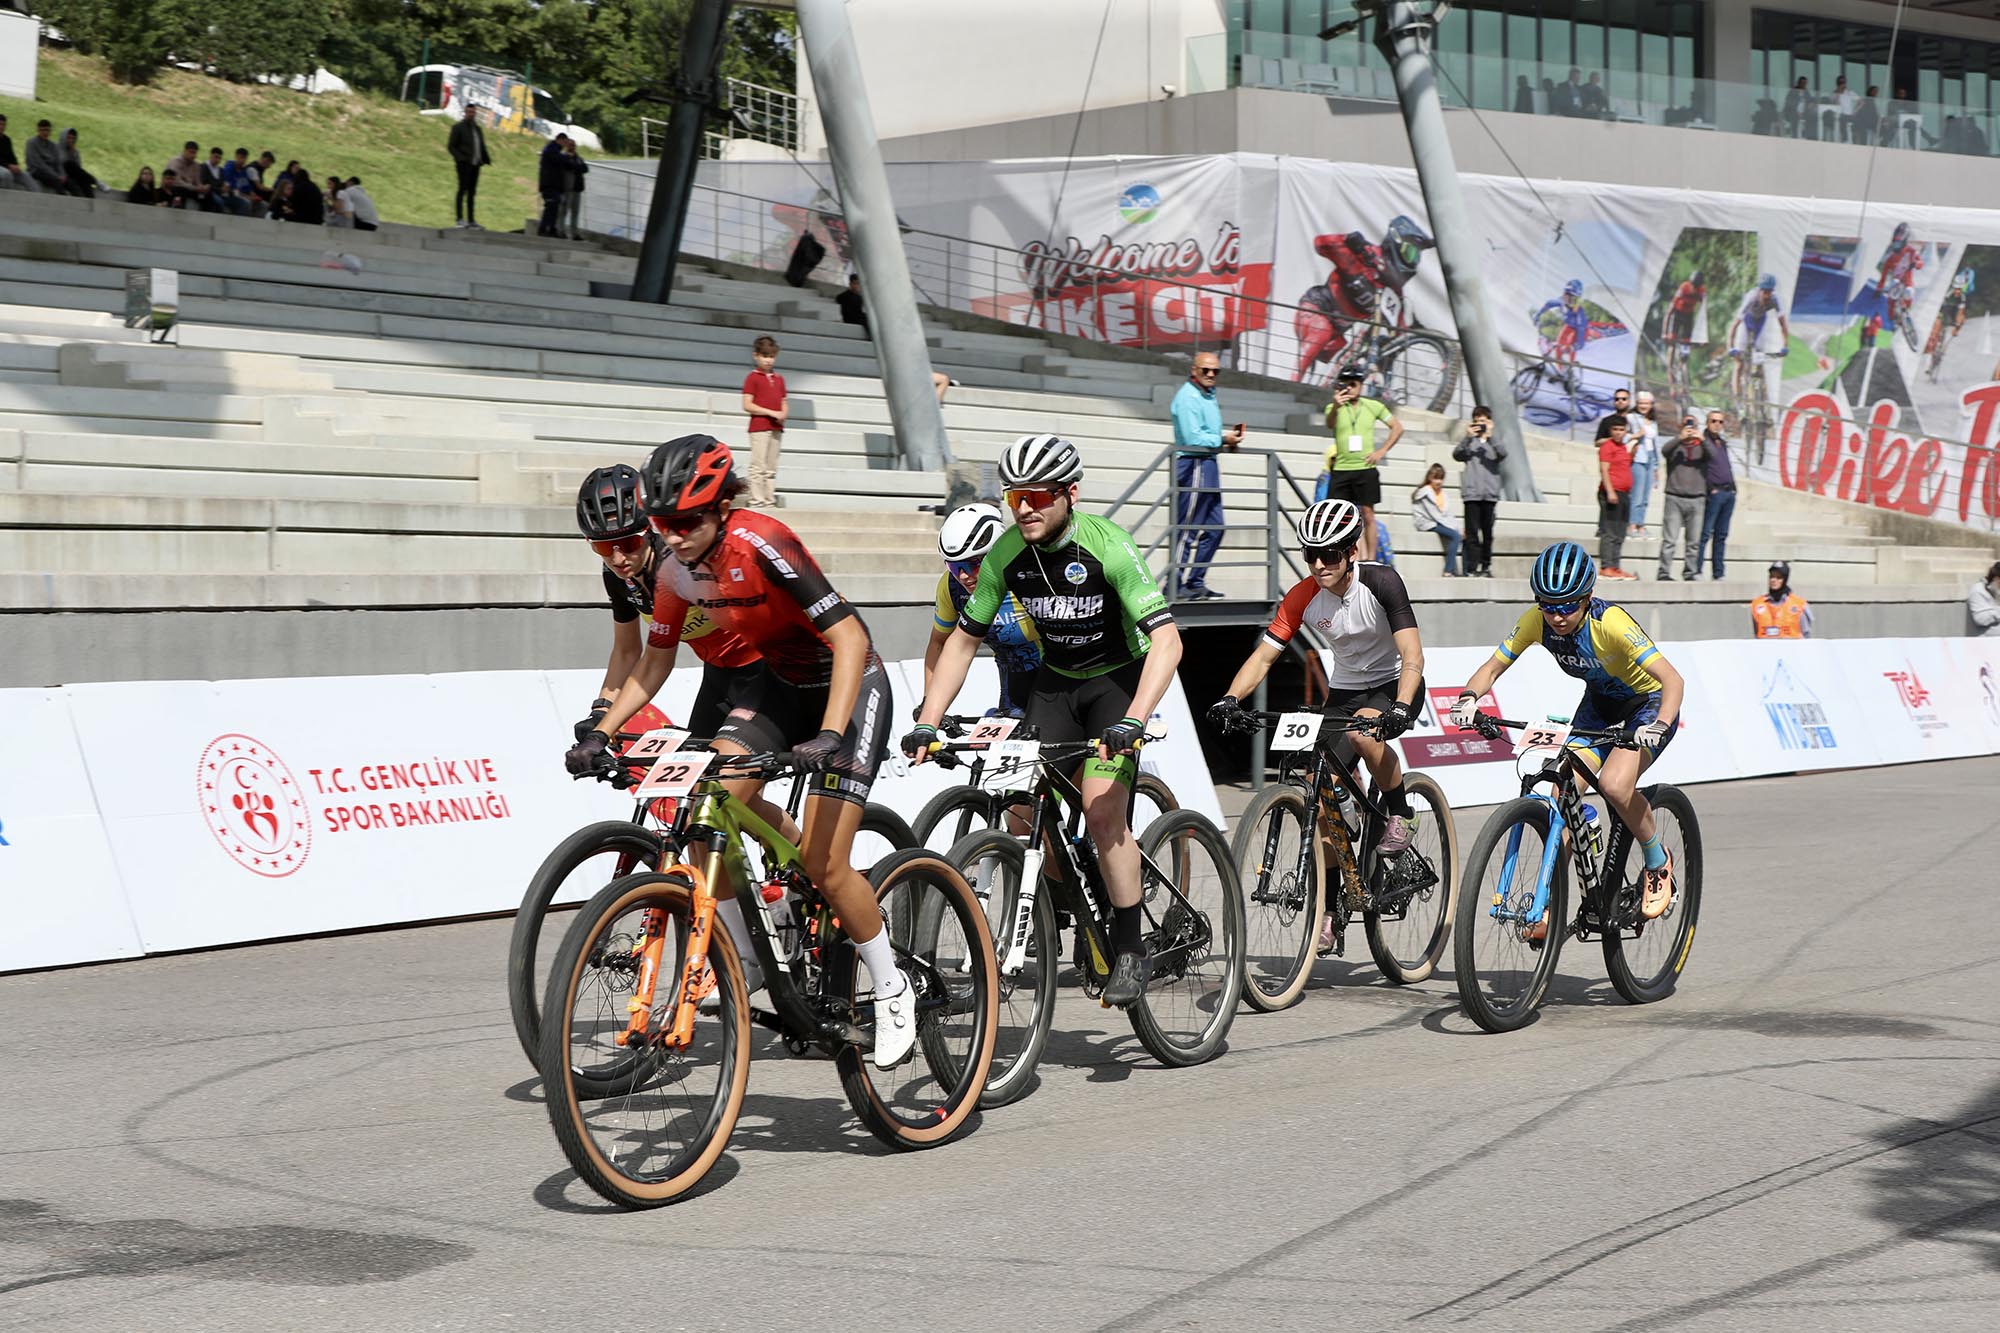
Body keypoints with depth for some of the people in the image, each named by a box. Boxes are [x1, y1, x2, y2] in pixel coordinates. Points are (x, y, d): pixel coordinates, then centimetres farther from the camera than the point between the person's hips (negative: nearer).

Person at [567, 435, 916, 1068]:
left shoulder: (762, 544, -30)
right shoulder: (676, 569, -10)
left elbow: (849, 638, -34)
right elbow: (653, 662, 4)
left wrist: (827, 737, -44)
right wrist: (599, 733, -7)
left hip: (851, 685, -6)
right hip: (781, 685, 6)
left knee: (822, 863, -14)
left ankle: (893, 990, 7)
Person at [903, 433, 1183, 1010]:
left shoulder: (1108, 546, -26)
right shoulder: (1006, 553, -12)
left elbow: (1167, 639, -33)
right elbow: (963, 640, -2)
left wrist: (1132, 721, -45)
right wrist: (926, 724, -11)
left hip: (1119, 678, -5)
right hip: (1055, 681, 5)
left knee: (1101, 810, -21)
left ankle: (1130, 948, -7)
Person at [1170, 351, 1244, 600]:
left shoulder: (1208, 396, 19)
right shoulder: (1188, 397, -12)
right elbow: (1193, 438, -21)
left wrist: (1227, 438, 6)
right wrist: (1222, 440, -10)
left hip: (1208, 465, 10)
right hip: (1194, 465, -10)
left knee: (1214, 528, 12)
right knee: (1188, 529, -8)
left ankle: (1195, 582, 16)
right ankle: (1178, 585, -5)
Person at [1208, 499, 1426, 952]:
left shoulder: (1380, 582, -23)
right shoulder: (1303, 597, -12)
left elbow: (1412, 654, -29)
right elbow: (1264, 655, -14)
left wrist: (1400, 709, -45)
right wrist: (1230, 699, -31)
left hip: (1395, 686, -4)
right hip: (1343, 691, 4)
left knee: (1361, 731, -38)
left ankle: (1400, 814, -11)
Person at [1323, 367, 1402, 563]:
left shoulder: (1373, 407, 5)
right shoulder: (1334, 407, 2)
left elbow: (1397, 428, 11)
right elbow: (1330, 425, -20)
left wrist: (1382, 451, -1)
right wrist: (1335, 407, -42)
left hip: (1365, 469, 0)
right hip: (1341, 469, 0)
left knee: (1367, 514, 0)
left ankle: (1370, 560, 4)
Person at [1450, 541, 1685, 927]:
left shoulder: (1611, 622, -33)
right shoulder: (1536, 620, -19)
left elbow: (1672, 679, -37)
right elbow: (1492, 667, -11)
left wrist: (1659, 726, -54)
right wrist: (1469, 698, -32)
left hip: (1649, 703, -6)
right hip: (1599, 704, 6)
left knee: (1614, 784, -28)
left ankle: (1658, 863, -1)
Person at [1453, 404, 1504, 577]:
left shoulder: (1494, 440, 12)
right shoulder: (1469, 441, 9)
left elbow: (1503, 453, -8)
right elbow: (1456, 454, -7)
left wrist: (1490, 436, -19)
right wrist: (1468, 437, -19)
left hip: (1490, 493, 1)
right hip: (1472, 492, -1)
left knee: (1487, 532, 6)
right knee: (1472, 532, -5)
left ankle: (1486, 567, 13)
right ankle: (1472, 568, -6)